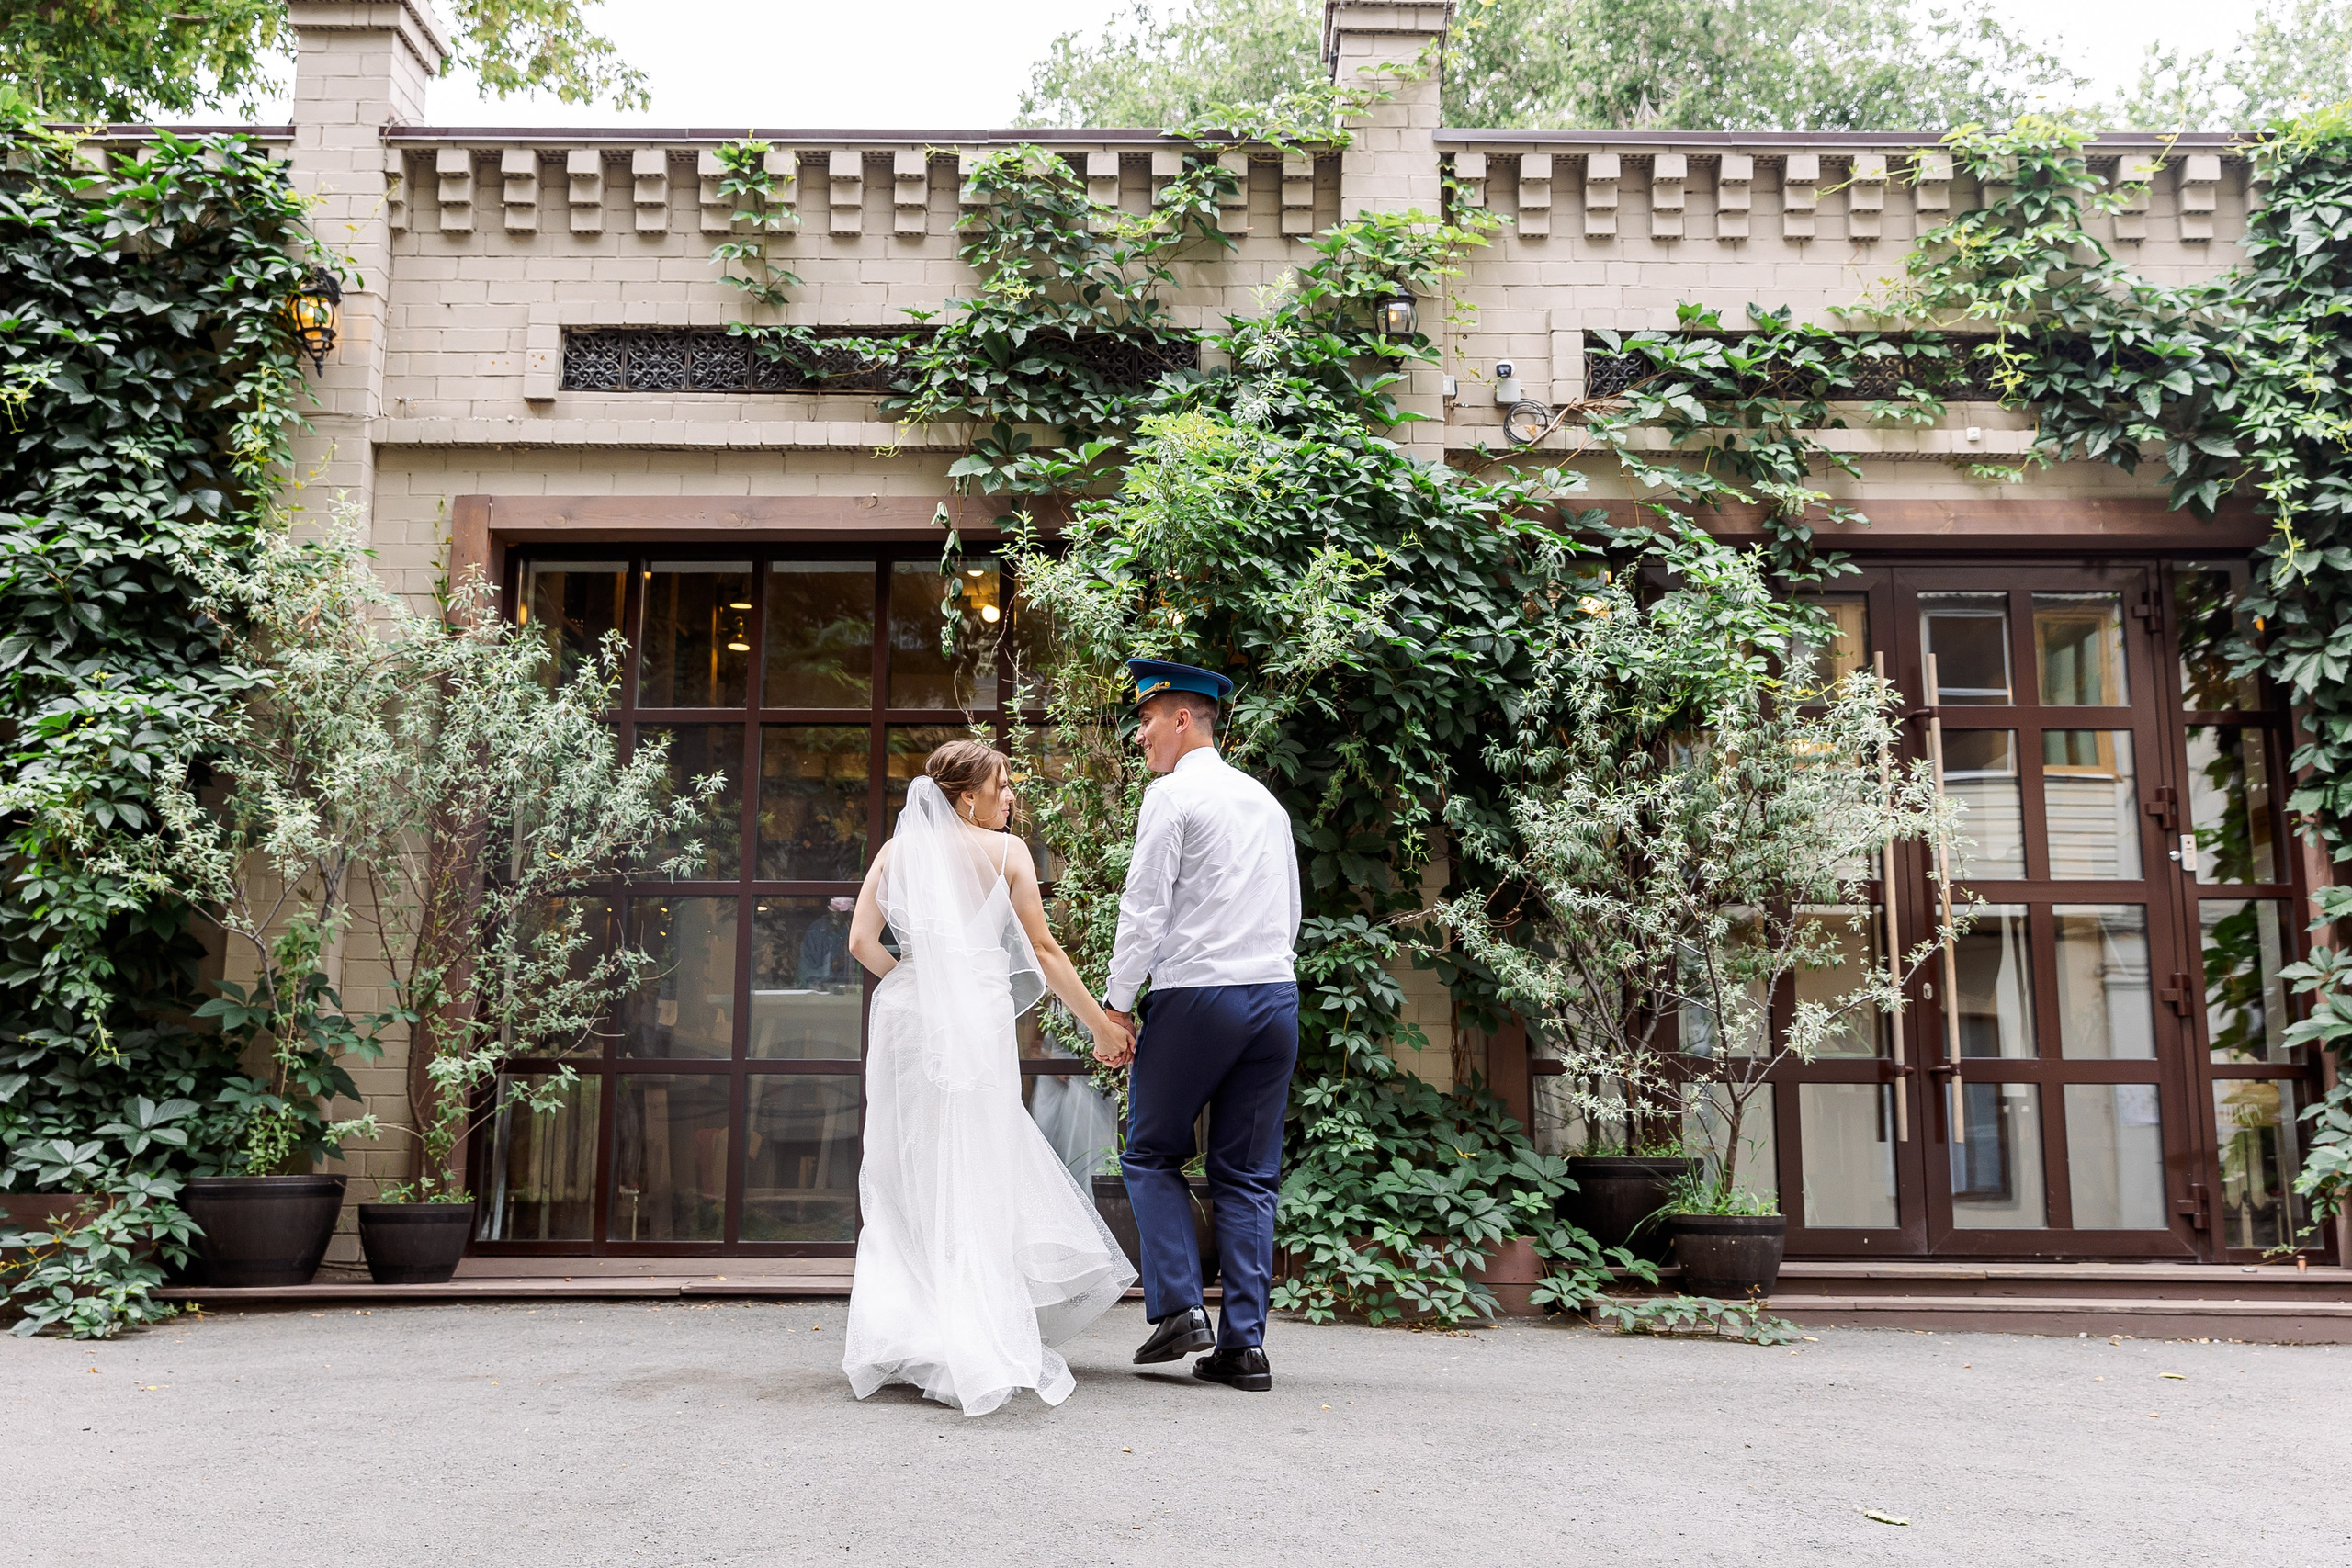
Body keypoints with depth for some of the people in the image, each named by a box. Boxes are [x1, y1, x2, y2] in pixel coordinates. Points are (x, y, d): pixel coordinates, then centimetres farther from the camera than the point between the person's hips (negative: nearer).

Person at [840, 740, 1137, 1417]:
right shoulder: (1005, 851, 1)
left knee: (909, 1176, 11)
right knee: (977, 1175, 3)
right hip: (976, 1019, -3)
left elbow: (862, 942, 3)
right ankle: (977, 1343, 3)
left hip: (906, 1016, 4)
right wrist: (1100, 1023, 8)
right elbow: (1043, 949, 1)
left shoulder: (897, 850, 10)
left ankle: (902, 1333, 15)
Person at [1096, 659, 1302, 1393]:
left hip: (1196, 995, -6)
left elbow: (1145, 911, -10)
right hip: (1277, 993, 6)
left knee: (1151, 1155, 10)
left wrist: (1116, 1004, -6)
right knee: (1249, 1175, 7)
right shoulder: (1265, 799, 16)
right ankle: (1244, 1344, 6)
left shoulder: (1173, 796, -5)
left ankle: (1177, 1305, -1)